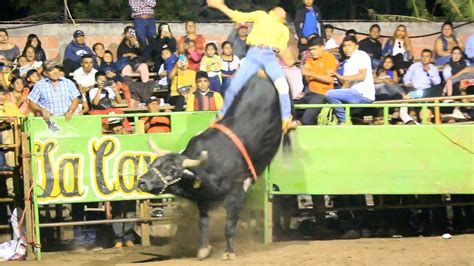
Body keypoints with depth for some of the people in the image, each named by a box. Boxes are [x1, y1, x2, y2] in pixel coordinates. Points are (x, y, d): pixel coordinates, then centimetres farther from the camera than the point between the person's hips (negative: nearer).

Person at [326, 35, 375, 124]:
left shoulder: (361, 55, -3)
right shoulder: (348, 62, 21)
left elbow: (362, 76, -15)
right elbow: (347, 83, 14)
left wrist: (342, 77, -19)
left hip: (364, 94, -10)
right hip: (356, 93, 10)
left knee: (330, 94, -19)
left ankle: (345, 120, -9)